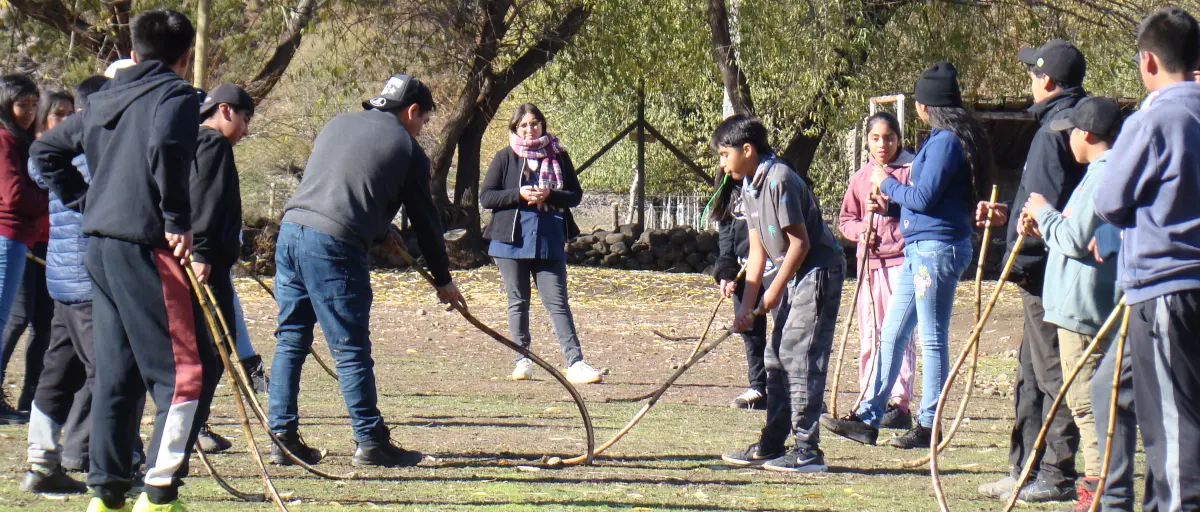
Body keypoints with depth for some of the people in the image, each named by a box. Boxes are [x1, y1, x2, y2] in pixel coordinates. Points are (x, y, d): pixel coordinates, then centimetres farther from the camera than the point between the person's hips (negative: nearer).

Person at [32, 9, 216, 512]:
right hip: (145, 248, -8)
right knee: (190, 367, -4)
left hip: (98, 245, 8)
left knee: (115, 372, 14)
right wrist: (178, 220, -17)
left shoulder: (104, 101, 17)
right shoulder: (176, 95, -6)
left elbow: (46, 150, 24)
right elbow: (164, 147, -26)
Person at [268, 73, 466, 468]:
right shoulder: (407, 150, 6)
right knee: (351, 348, -1)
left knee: (290, 340, 12)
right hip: (334, 244, -6)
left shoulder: (337, 125, 21)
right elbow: (425, 220, 12)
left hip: (291, 229, 6)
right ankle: (370, 442, 3)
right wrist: (443, 281, 24)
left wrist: (380, 231, 43)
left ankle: (282, 436, 12)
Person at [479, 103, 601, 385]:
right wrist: (519, 195, -15)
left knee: (557, 302, -4)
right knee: (518, 302, 7)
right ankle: (523, 361, 15)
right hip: (512, 242, 0)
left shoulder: (558, 157, 7)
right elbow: (485, 197, -1)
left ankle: (575, 362, -9)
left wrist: (549, 196, -13)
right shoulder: (505, 158, 3)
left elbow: (575, 194, 7)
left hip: (550, 242, 0)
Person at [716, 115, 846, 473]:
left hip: (818, 271, -10)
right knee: (777, 358, 12)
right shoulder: (749, 186, 9)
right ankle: (771, 447, 20)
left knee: (799, 357, -13)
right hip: (793, 274, 10)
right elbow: (758, 251, 11)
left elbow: (800, 243, -20)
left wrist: (774, 292, -13)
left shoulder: (779, 180, -20)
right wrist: (747, 306, 6)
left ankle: (808, 451, -12)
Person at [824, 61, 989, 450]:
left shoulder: (946, 141, -15)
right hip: (920, 248, 11)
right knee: (891, 334, 10)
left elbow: (923, 199, -19)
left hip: (937, 248, -11)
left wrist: (888, 184, -4)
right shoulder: (943, 139, 16)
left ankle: (928, 425, 3)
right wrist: (892, 203, 15)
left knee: (932, 339, -3)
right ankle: (867, 419, 13)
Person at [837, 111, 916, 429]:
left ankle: (899, 403, -9)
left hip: (901, 259, -5)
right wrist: (860, 231, -2)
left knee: (899, 331, -9)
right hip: (870, 261, 5)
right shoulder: (861, 178, 15)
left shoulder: (910, 170, 1)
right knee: (869, 334, 8)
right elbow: (845, 219, 18)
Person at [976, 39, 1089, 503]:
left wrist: (1021, 260, -15)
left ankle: (1057, 474, -2)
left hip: (1047, 271, -11)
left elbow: (1049, 205, -21)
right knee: (1032, 373, 15)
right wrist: (1009, 214, 23)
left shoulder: (1056, 130, -16)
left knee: (1051, 374, -6)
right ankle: (1025, 470, 21)